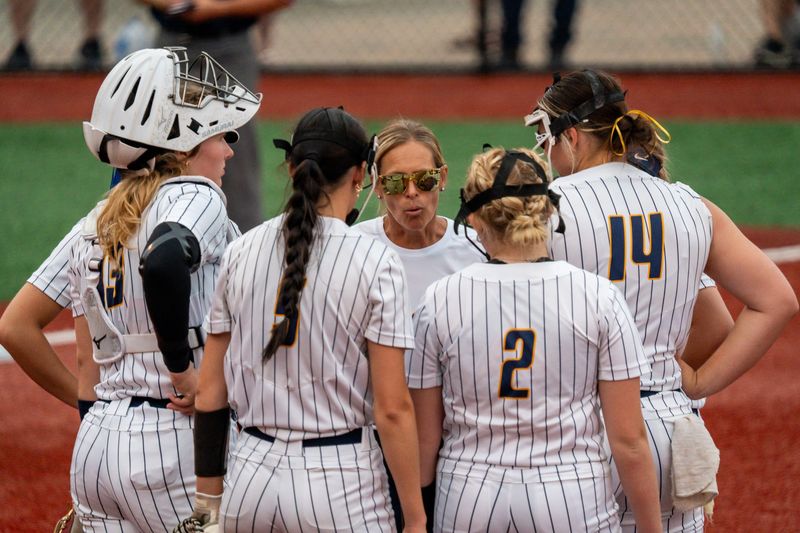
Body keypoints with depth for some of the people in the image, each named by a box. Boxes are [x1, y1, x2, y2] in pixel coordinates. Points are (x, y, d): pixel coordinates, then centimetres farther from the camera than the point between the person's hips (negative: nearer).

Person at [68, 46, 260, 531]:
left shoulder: (95, 225, 17)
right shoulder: (194, 196, -7)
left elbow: (89, 358, 17)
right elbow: (164, 263, -29)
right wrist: (184, 372, -20)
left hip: (95, 440, 8)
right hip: (174, 438, -8)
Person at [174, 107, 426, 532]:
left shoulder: (242, 252, 5)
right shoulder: (375, 262, -8)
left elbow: (209, 393, 7)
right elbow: (392, 407, -11)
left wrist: (207, 497, 15)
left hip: (250, 475, 5)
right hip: (342, 483, -4)